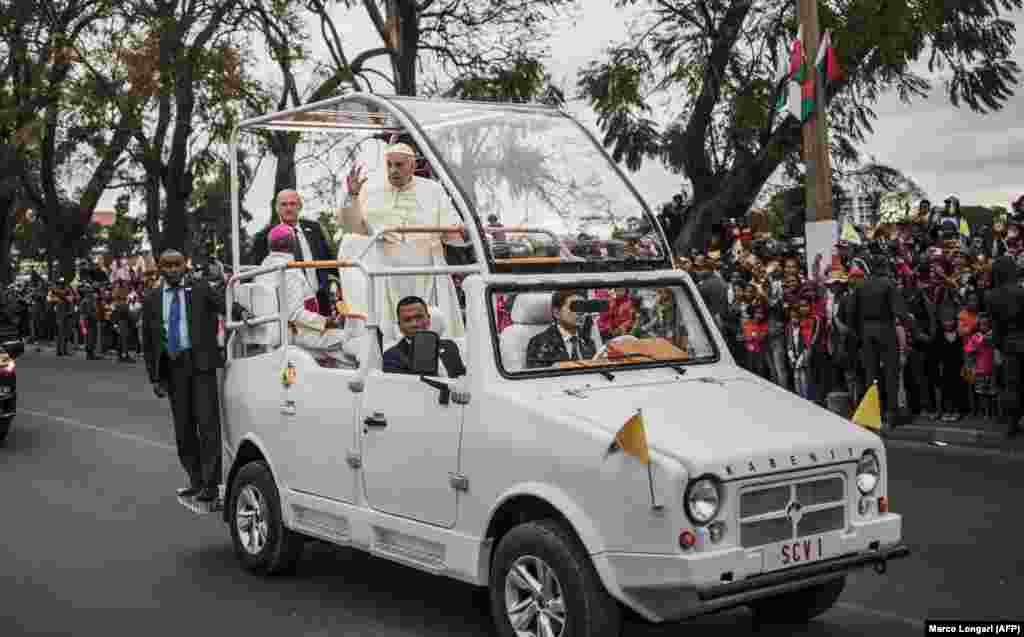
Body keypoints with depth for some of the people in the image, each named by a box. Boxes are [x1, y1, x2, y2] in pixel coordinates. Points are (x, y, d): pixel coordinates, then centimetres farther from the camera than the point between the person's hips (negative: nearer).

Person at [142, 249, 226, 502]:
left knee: (207, 422, -5)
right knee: (183, 427, 11)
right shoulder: (152, 299, 9)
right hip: (172, 366, 4)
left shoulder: (201, 290, 0)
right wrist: (155, 377, 6)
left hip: (200, 361, -4)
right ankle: (196, 481, 23)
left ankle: (210, 483, -1)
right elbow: (148, 341, 11)